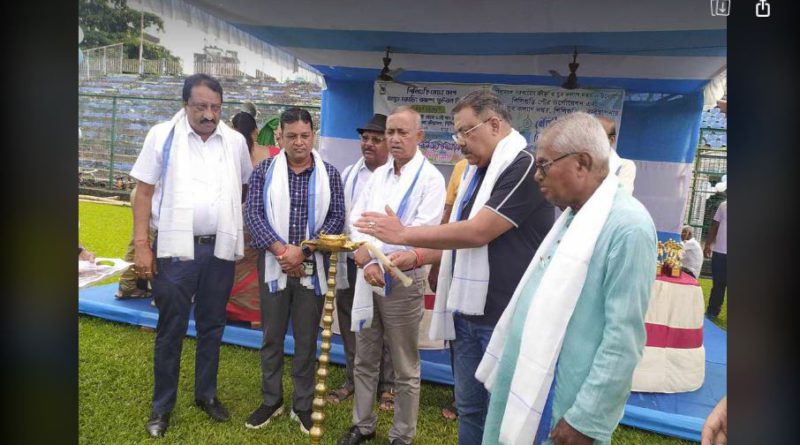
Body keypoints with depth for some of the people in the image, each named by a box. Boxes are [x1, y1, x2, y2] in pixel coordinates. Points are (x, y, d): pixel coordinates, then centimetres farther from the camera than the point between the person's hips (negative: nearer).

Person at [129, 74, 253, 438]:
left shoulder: (235, 141, 3)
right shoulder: (162, 135, -3)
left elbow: (245, 188, 16)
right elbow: (144, 192, -3)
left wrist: (241, 231, 10)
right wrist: (142, 246, -8)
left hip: (220, 249, 3)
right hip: (175, 248, -2)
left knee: (212, 326, 14)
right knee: (171, 329, 8)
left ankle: (206, 393, 32)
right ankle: (162, 404, 25)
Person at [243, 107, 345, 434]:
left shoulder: (329, 174, 2)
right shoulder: (264, 171, 2)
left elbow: (336, 218, -4)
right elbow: (252, 214, -4)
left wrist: (302, 251, -13)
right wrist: (281, 250, -15)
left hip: (312, 266, 0)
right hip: (273, 263, 1)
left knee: (307, 339, 9)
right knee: (271, 336, 11)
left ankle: (303, 405, 24)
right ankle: (271, 400, 29)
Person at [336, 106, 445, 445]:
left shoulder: (430, 179, -9)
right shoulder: (378, 175, 11)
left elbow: (422, 233, -18)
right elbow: (357, 220, 5)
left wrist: (372, 251, -13)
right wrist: (367, 262, -11)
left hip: (403, 281, -6)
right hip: (367, 278, 6)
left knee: (405, 368, 9)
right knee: (364, 360, 18)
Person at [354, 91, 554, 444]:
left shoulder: (524, 166, -15)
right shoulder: (477, 170, 13)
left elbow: (477, 232, -23)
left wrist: (403, 235, -16)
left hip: (505, 318, -8)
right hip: (467, 313, 8)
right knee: (468, 408, 19)